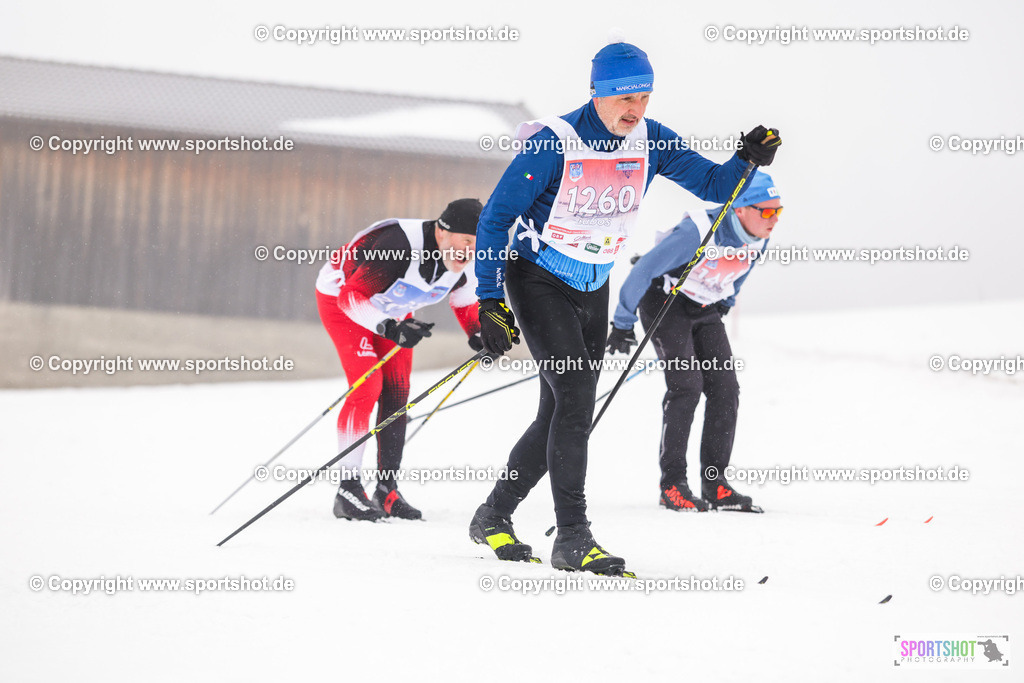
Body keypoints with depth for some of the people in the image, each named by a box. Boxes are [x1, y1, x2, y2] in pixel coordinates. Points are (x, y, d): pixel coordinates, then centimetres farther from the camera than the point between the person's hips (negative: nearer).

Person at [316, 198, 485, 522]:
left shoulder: (464, 266, -17)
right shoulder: (399, 245, -40)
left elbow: (465, 303, 4)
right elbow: (351, 296, -34)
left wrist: (479, 336, -16)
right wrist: (389, 328, -46)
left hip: (392, 310, 7)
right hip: (341, 297, -7)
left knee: (397, 394, -1)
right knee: (368, 386, -19)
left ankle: (387, 491, 5)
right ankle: (349, 489, -15)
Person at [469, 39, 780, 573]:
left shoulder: (649, 143, -6)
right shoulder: (553, 144, -21)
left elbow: (713, 183, -1)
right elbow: (496, 219, -15)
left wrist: (748, 162, -24)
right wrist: (490, 301, -21)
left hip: (592, 291, 6)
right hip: (538, 283, -6)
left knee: (561, 417, 8)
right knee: (576, 397, -20)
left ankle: (493, 518, 25)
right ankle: (572, 538, -20)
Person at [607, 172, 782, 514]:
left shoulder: (758, 238, -11)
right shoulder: (699, 232, -33)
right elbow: (645, 269, -26)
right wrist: (623, 323, -20)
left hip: (706, 309, 7)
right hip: (666, 302, -7)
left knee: (725, 389, -4)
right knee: (686, 385, -18)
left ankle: (715, 484, 0)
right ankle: (672, 484, -12)